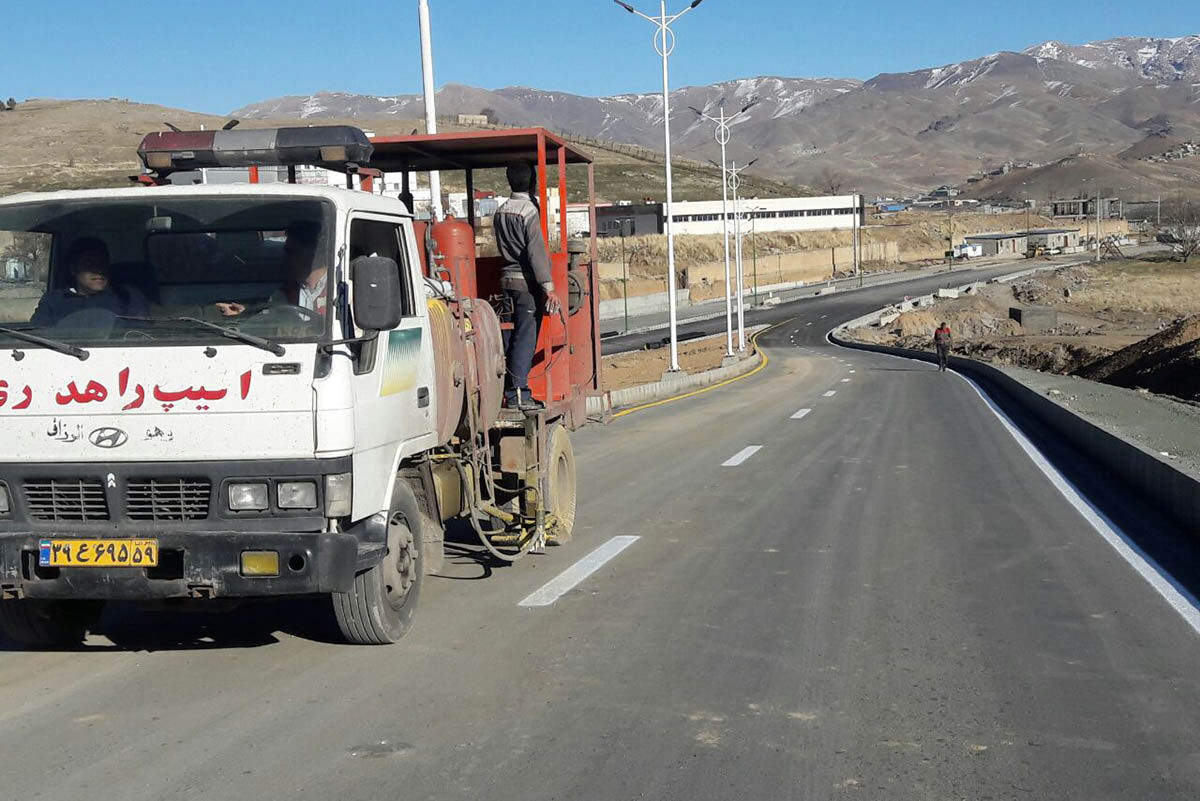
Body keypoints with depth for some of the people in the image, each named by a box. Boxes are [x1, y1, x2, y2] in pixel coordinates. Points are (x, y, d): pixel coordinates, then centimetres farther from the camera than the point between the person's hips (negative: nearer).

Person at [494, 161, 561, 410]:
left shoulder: (501, 212, 12)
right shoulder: (529, 210, -11)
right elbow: (536, 251, -18)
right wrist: (548, 287, -19)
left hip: (506, 278, 7)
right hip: (526, 281, -7)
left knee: (509, 338, 10)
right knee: (526, 338, -5)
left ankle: (507, 391, 12)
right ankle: (518, 394, -6)